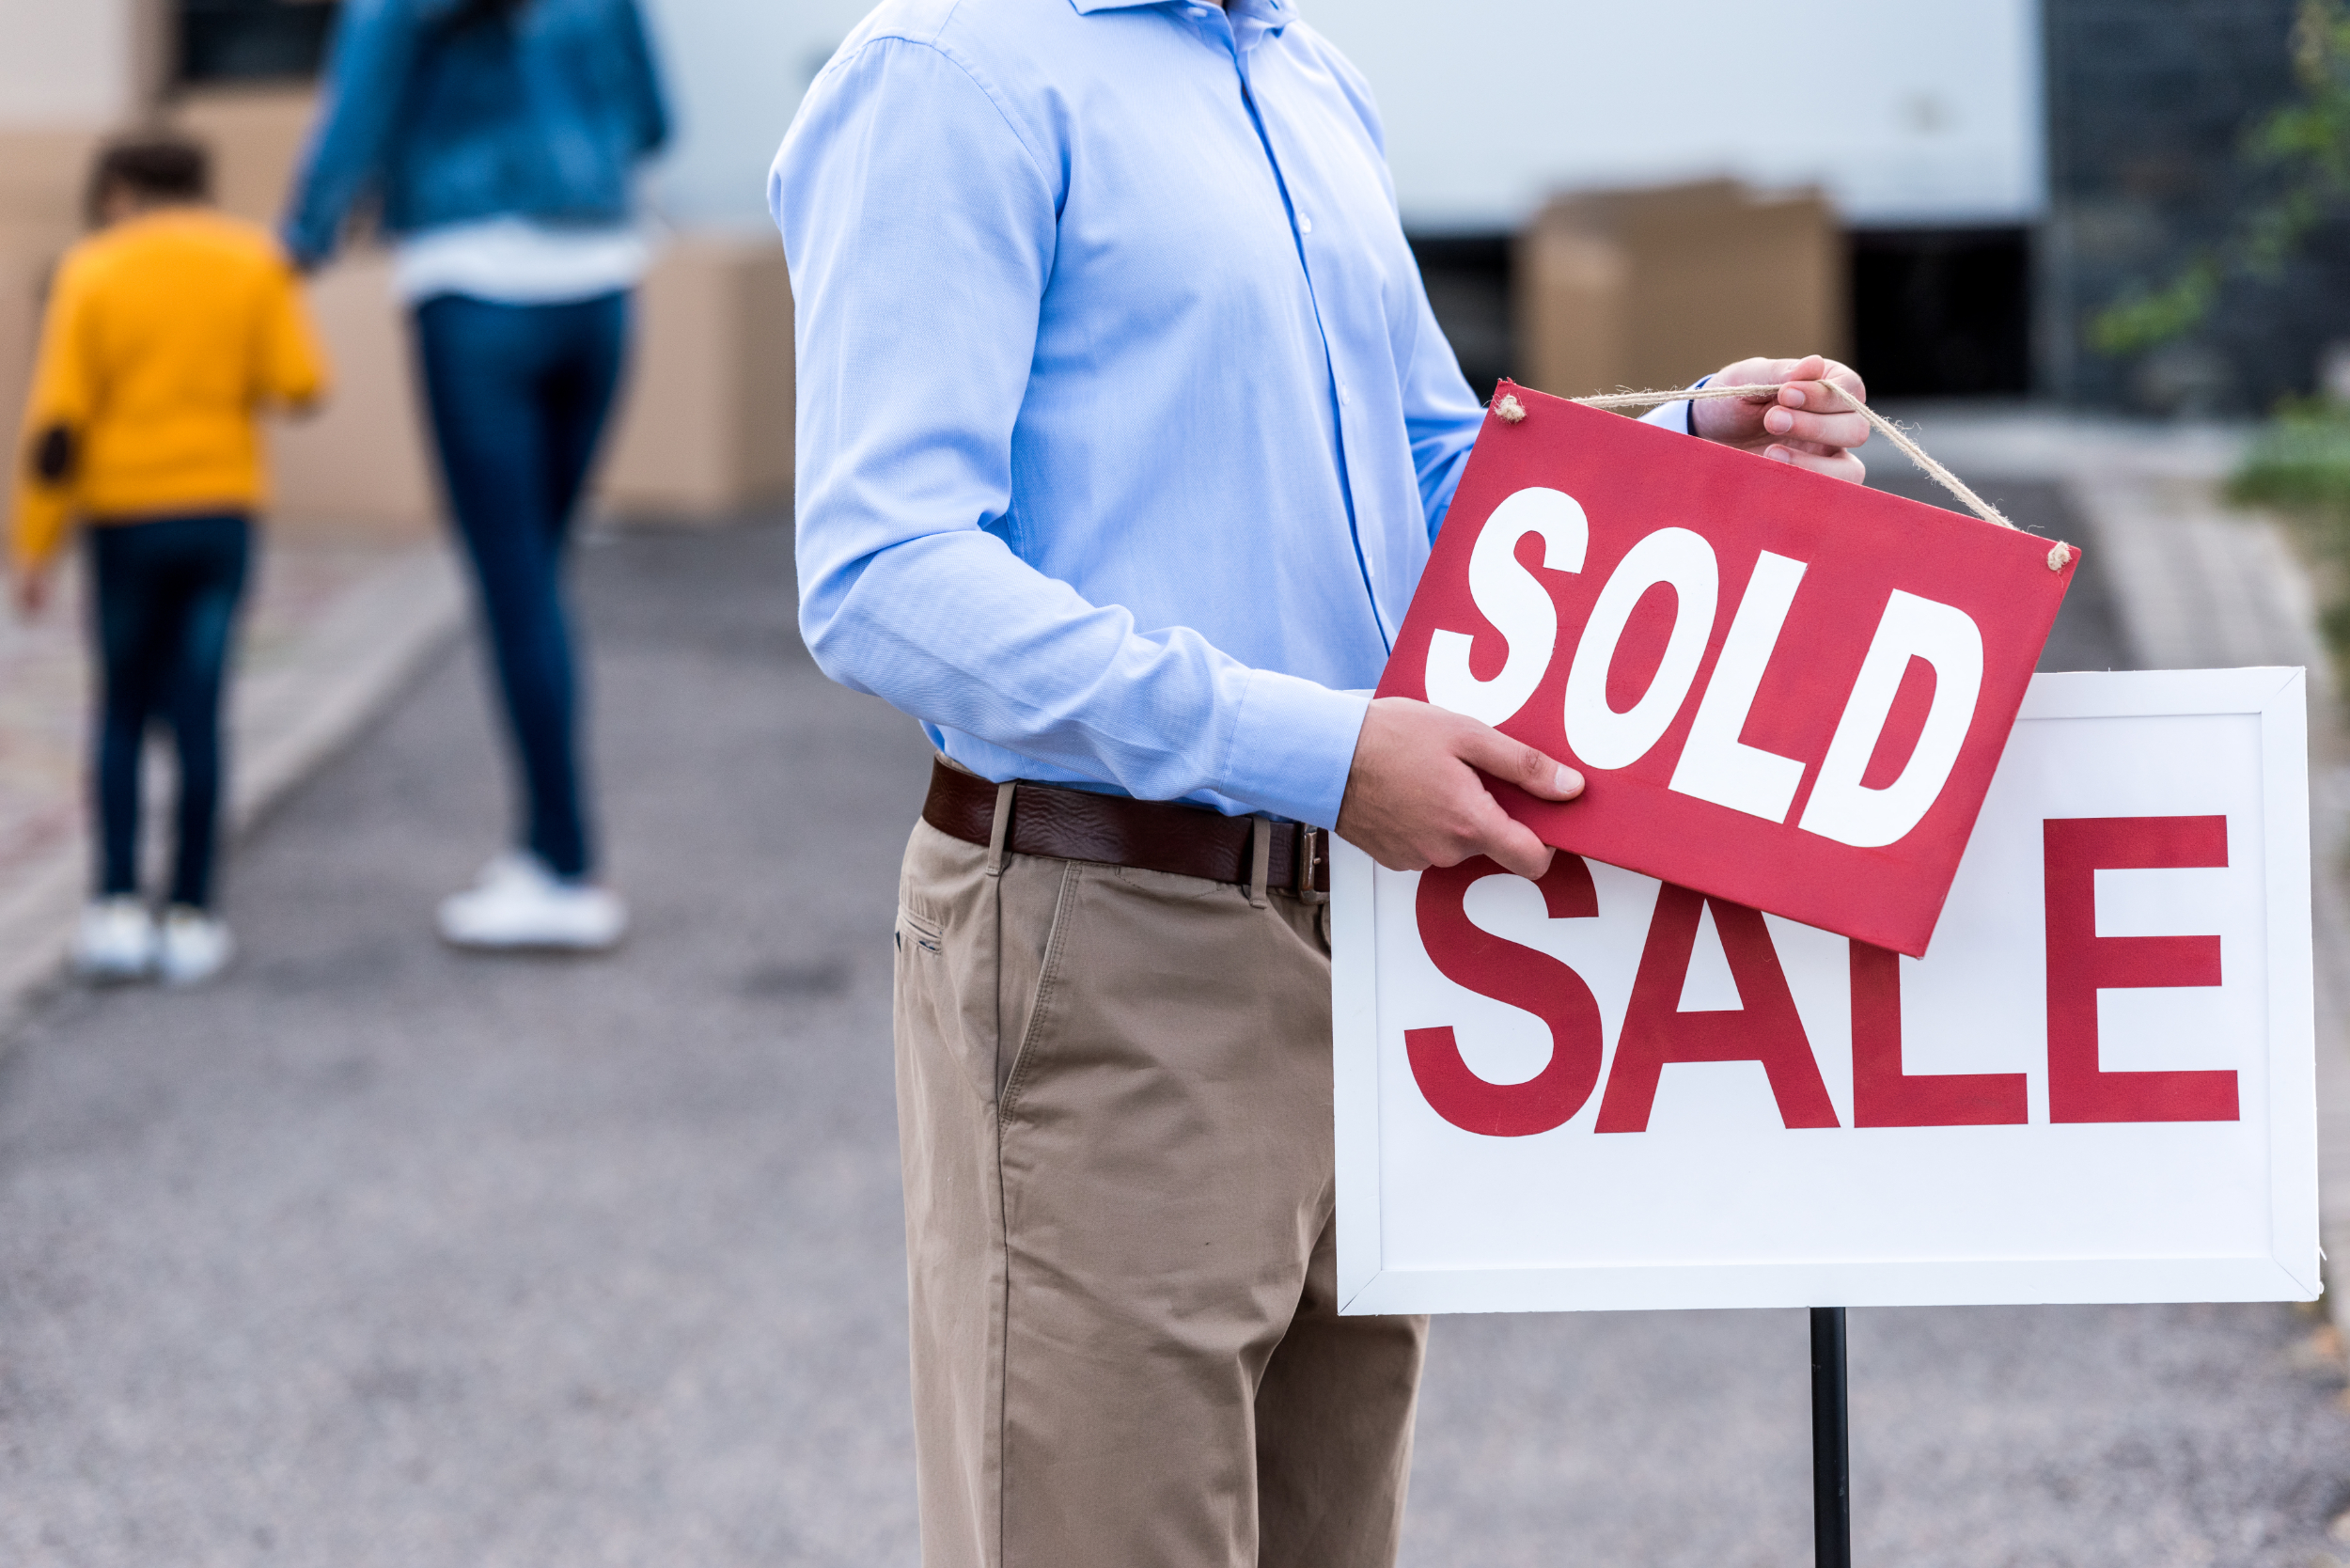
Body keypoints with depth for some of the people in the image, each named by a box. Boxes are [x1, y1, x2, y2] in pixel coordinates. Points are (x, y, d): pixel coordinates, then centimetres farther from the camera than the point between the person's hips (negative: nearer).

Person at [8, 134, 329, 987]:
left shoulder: (91, 272, -2)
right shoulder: (253, 261, 2)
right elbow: (301, 383, -7)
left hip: (124, 517, -1)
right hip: (223, 508, 1)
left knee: (122, 713, 12)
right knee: (196, 713, 4)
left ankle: (118, 908, 2)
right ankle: (191, 917, 2)